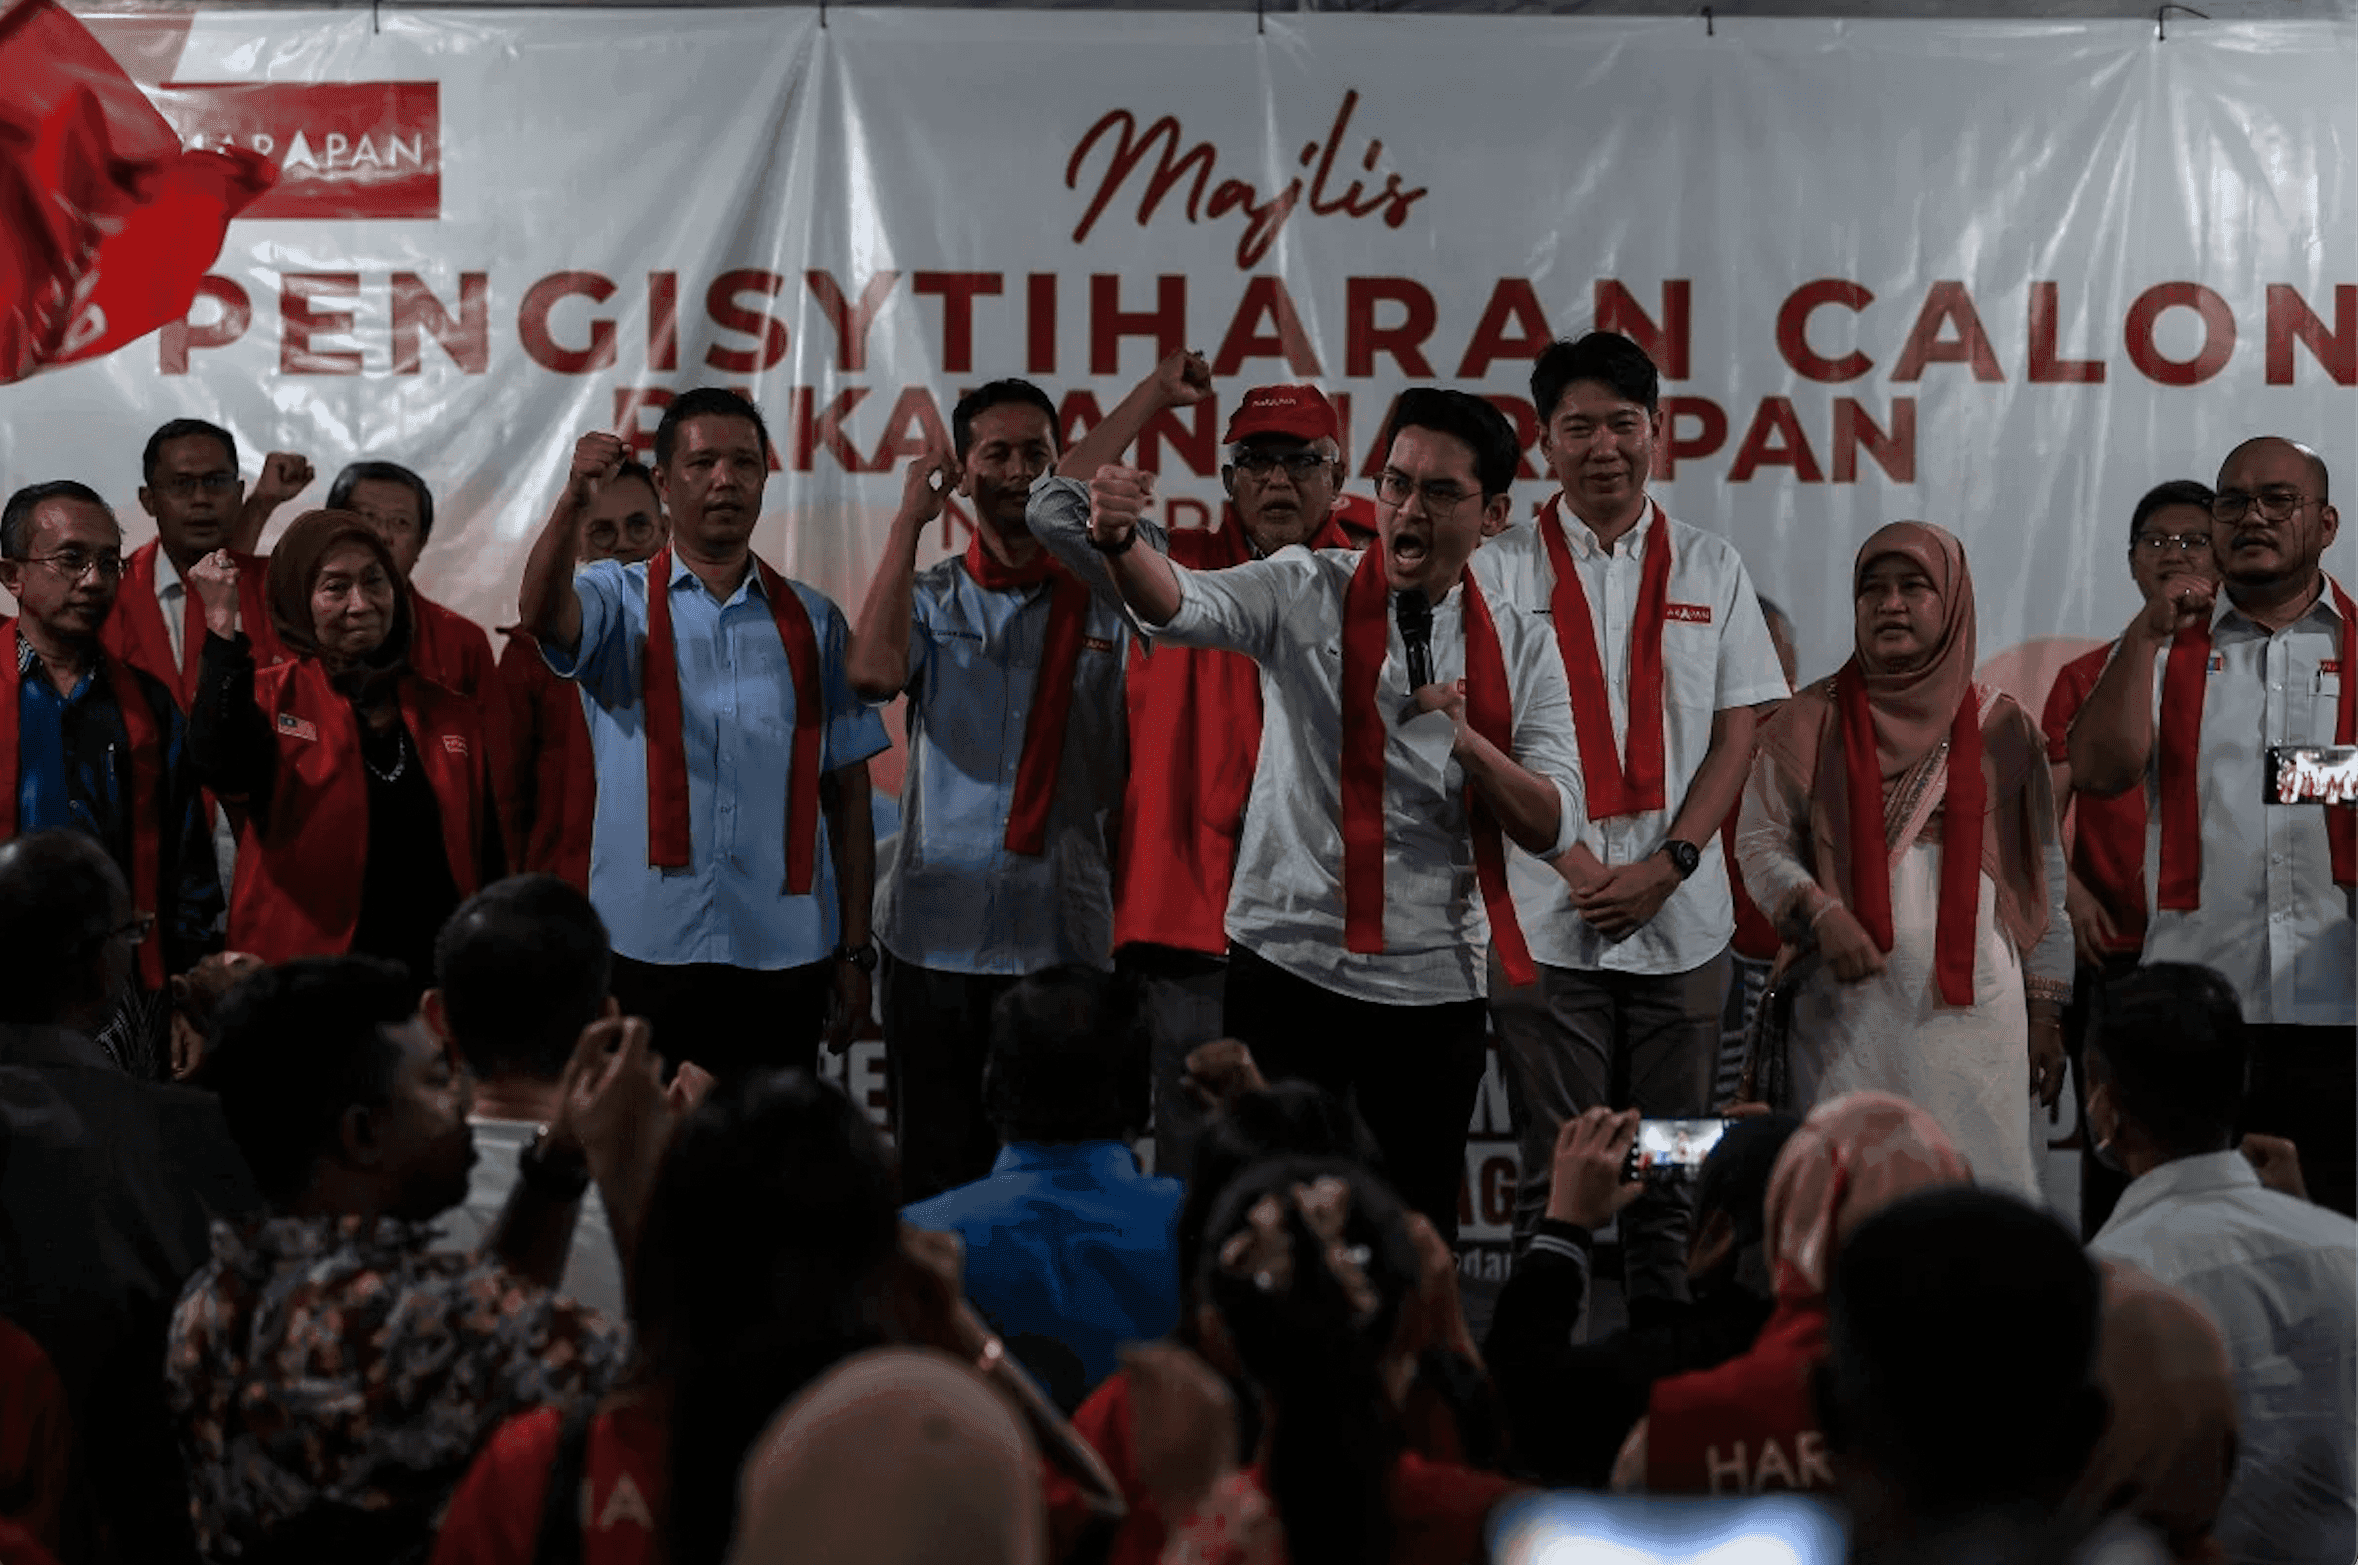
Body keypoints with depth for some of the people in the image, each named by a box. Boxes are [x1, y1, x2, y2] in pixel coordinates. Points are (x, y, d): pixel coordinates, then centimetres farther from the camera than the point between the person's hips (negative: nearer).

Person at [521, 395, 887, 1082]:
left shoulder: (812, 620, 12)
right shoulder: (619, 600, 6)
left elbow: (847, 792, 11)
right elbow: (542, 612, -18)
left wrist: (854, 951, 6)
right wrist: (574, 501, -37)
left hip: (785, 950, 2)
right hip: (649, 947, -2)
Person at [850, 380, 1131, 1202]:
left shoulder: (1105, 601, 6)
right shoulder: (929, 597, 7)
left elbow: (1139, 767, 7)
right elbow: (874, 672, -16)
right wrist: (908, 521, -10)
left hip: (1065, 940, 0)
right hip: (935, 938, 1)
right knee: (935, 1173, 5)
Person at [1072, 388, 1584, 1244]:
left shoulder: (1518, 650, 5)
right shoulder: (1308, 593, -2)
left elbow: (1554, 827, 0)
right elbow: (1182, 605, -21)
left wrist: (1466, 741, -17)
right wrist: (1118, 541, -43)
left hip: (1435, 982, 2)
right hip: (1290, 969, -2)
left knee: (1421, 1227, 9)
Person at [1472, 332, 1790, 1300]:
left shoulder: (1711, 569, 10)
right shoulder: (1501, 570, 4)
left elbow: (1735, 733, 6)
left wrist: (1667, 864, -8)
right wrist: (1579, 867, -12)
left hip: (1680, 913, 2)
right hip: (1545, 913, -2)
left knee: (1667, 1174, 6)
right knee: (1556, 1176, -1)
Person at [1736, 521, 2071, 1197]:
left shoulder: (2002, 728, 10)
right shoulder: (1811, 722, 9)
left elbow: (2045, 876, 12)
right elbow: (1760, 843, 7)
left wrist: (2047, 1011, 8)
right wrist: (1820, 913, -12)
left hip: (1973, 1005, 0)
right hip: (1847, 1006, 0)